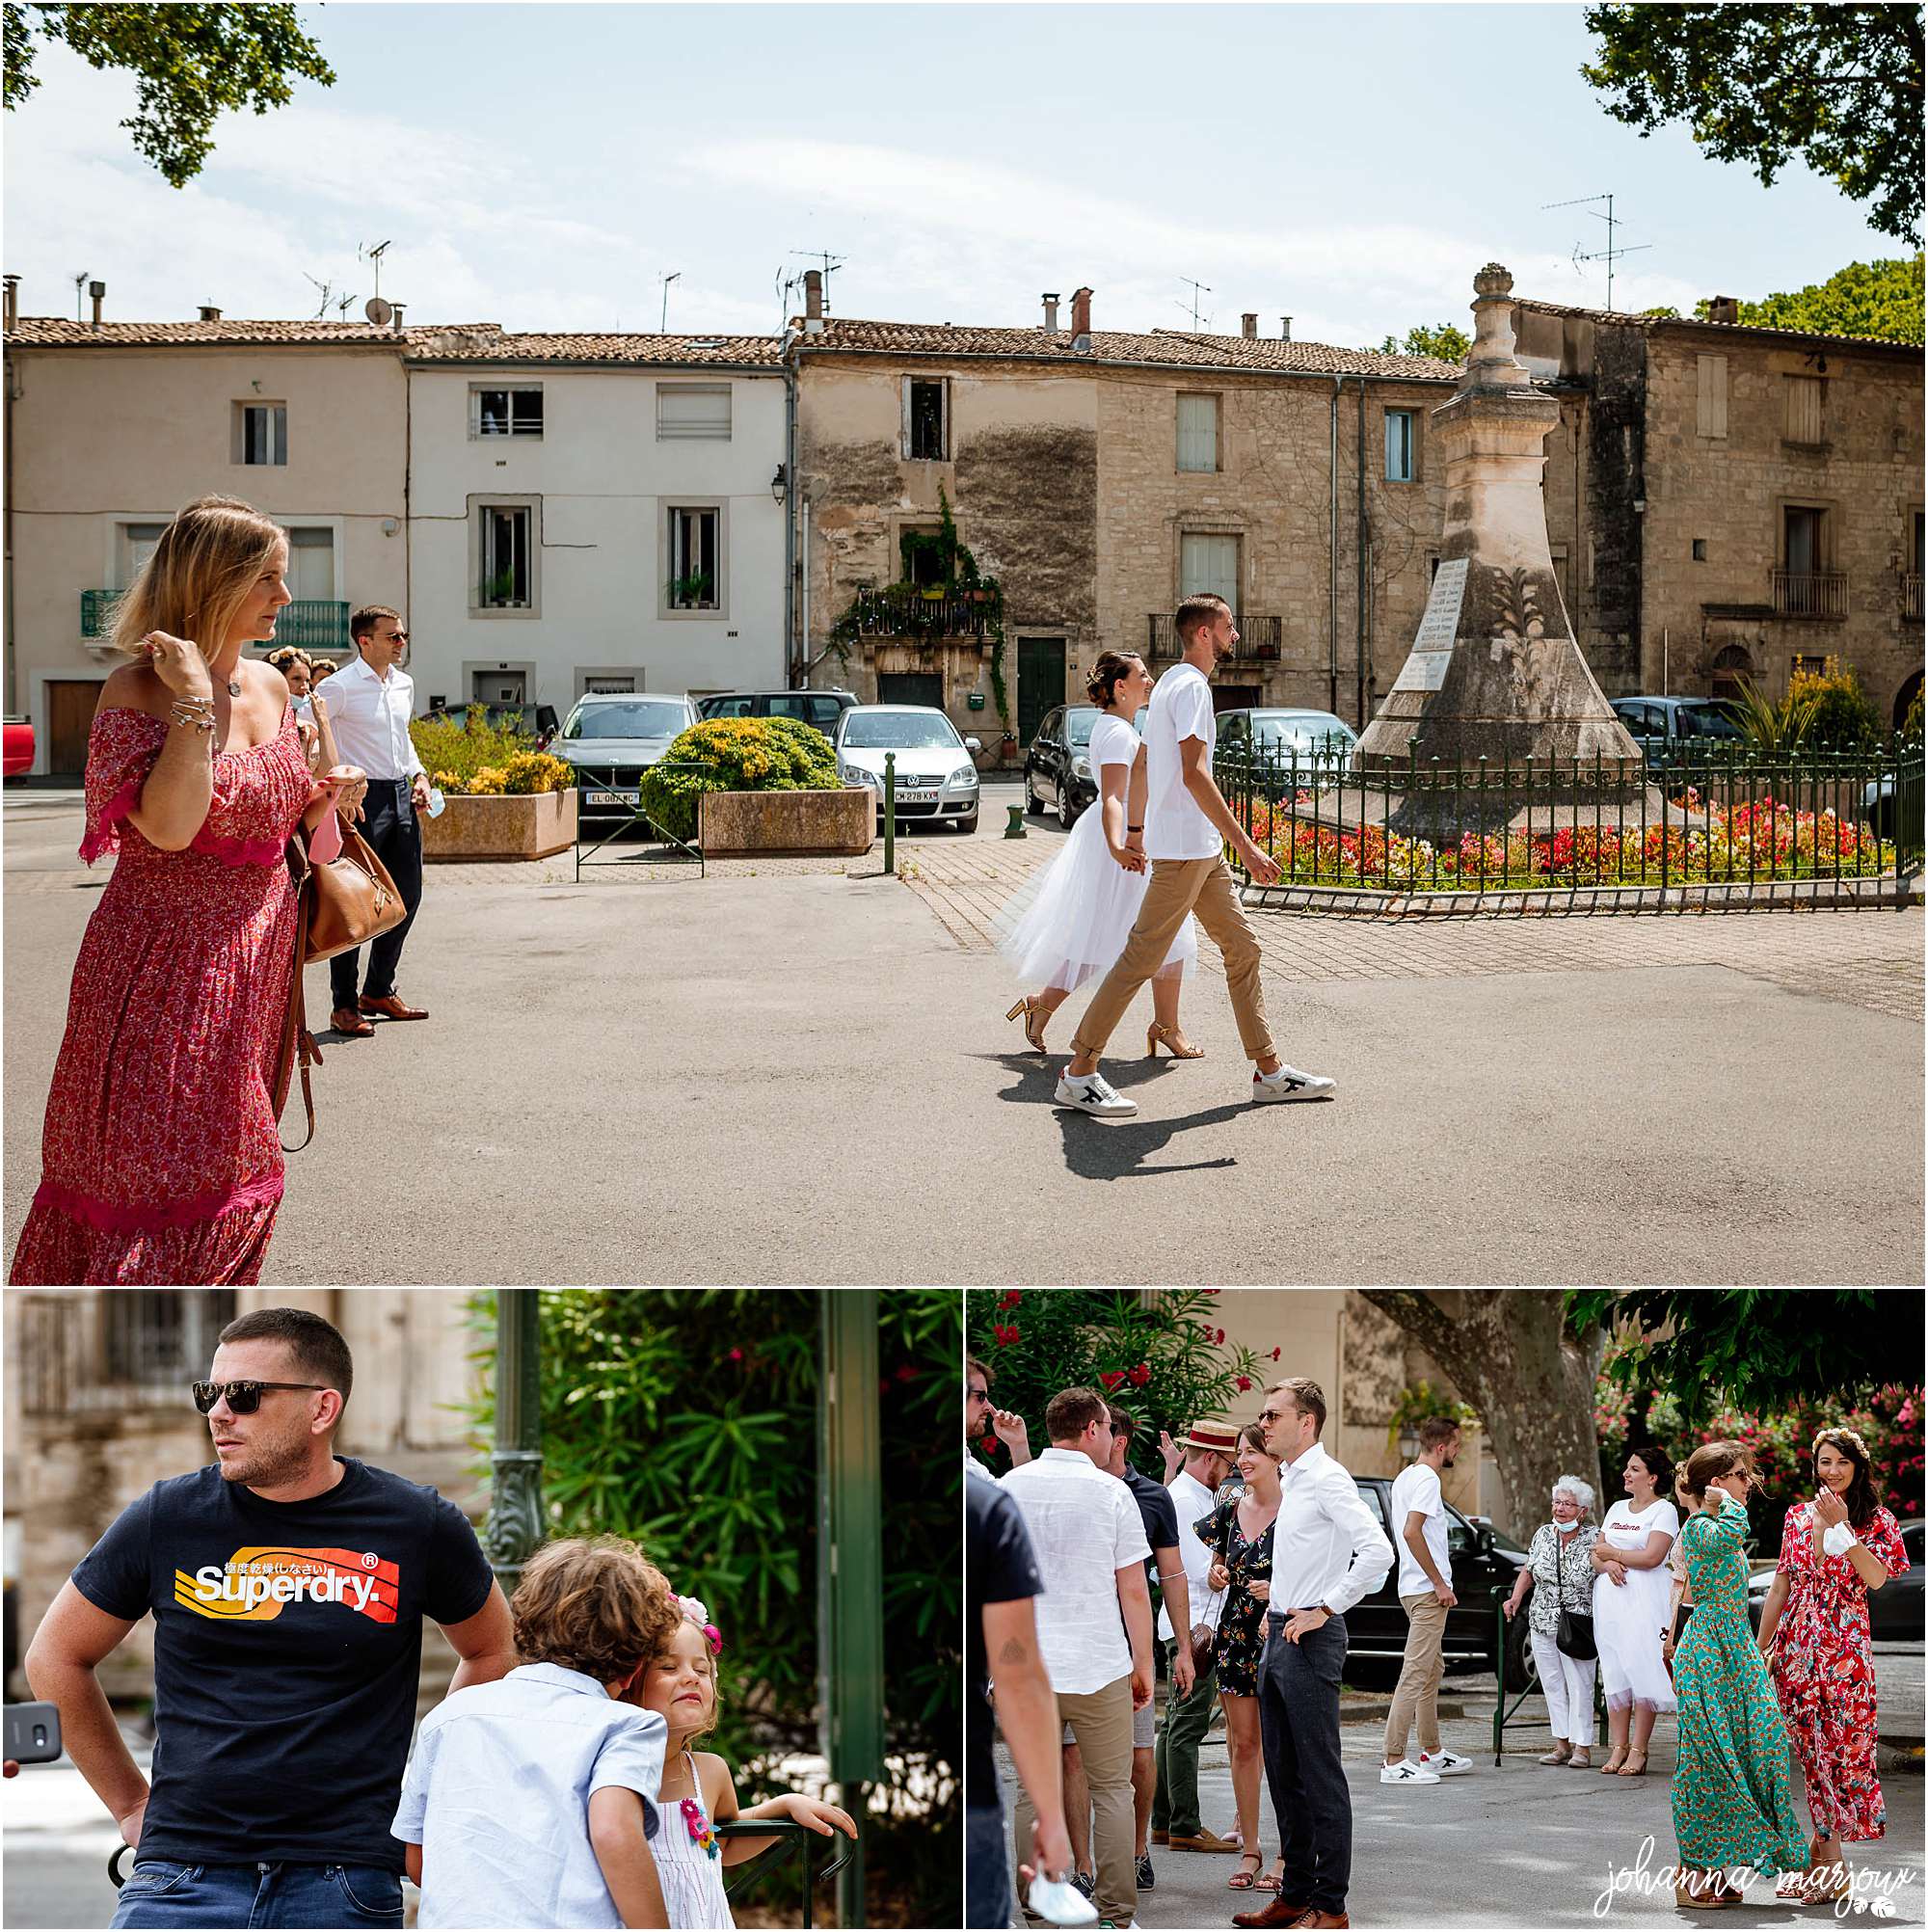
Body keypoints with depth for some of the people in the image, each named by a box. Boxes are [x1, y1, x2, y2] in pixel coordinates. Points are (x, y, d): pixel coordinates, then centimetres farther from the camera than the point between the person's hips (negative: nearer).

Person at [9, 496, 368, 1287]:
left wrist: (326, 798, 2)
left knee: (226, 1160, 13)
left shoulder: (269, 685, 8)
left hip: (254, 960, 7)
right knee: (149, 1161, -5)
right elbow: (169, 824, -26)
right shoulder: (137, 688, -13)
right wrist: (195, 700, -25)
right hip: (164, 962, -7)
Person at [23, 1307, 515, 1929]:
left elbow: (492, 1653, 19)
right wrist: (130, 1804, 13)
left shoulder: (418, 1526, 2)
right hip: (183, 1878, 1)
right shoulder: (167, 1517, 2)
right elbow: (56, 1657, 16)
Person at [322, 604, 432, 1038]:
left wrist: (418, 775, 12)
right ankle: (345, 1005, 2)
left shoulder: (404, 684, 13)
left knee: (407, 895, 11)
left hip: (402, 796, 8)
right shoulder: (342, 686, -11)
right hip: (364, 797, -8)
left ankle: (379, 990, 25)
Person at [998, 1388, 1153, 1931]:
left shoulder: (1008, 1487, 3)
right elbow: (1134, 1591, -4)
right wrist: (1144, 1665, 6)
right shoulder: (1112, 1493, -5)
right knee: (1112, 1789, 7)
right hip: (1100, 1664, -3)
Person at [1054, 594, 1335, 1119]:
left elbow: (1142, 765, 23)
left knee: (1242, 947, 11)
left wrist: (1135, 829, 32)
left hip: (1202, 851, 11)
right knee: (1142, 957, -8)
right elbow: (1193, 774, -24)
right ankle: (1079, 1075, -4)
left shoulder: (1170, 683, 16)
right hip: (1183, 849, -11)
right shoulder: (1191, 687, -15)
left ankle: (1269, 1070, 15)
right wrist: (1245, 845, -26)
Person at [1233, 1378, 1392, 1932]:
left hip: (1311, 1639, -10)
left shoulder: (1327, 1479, -13)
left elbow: (1377, 1552, -25)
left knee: (1320, 1776, -6)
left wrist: (1323, 1610, -21)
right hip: (1279, 1637, 10)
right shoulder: (1291, 1481, 16)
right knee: (1283, 1775, 13)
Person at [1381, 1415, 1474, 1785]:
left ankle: (1432, 1752, 27)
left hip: (1414, 1588, 11)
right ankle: (1394, 1762, -13)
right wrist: (1439, 1582, -20)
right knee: (1415, 1674, -11)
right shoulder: (1427, 1480, -15)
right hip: (1426, 1591, -11)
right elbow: (1411, 1532, -26)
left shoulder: (1405, 1477, 16)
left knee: (1432, 1671, 19)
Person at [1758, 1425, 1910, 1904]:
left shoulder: (1876, 1521, 3)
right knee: (1812, 1750, 3)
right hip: (1797, 1643, 3)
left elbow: (1876, 1579, -14)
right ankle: (1827, 1848, 9)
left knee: (1842, 1746, -6)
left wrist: (1841, 1526, -16)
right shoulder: (1798, 1517, 11)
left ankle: (1825, 1847, 1)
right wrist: (1760, 1648, 11)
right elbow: (1781, 1585, 14)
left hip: (1846, 1645, -3)